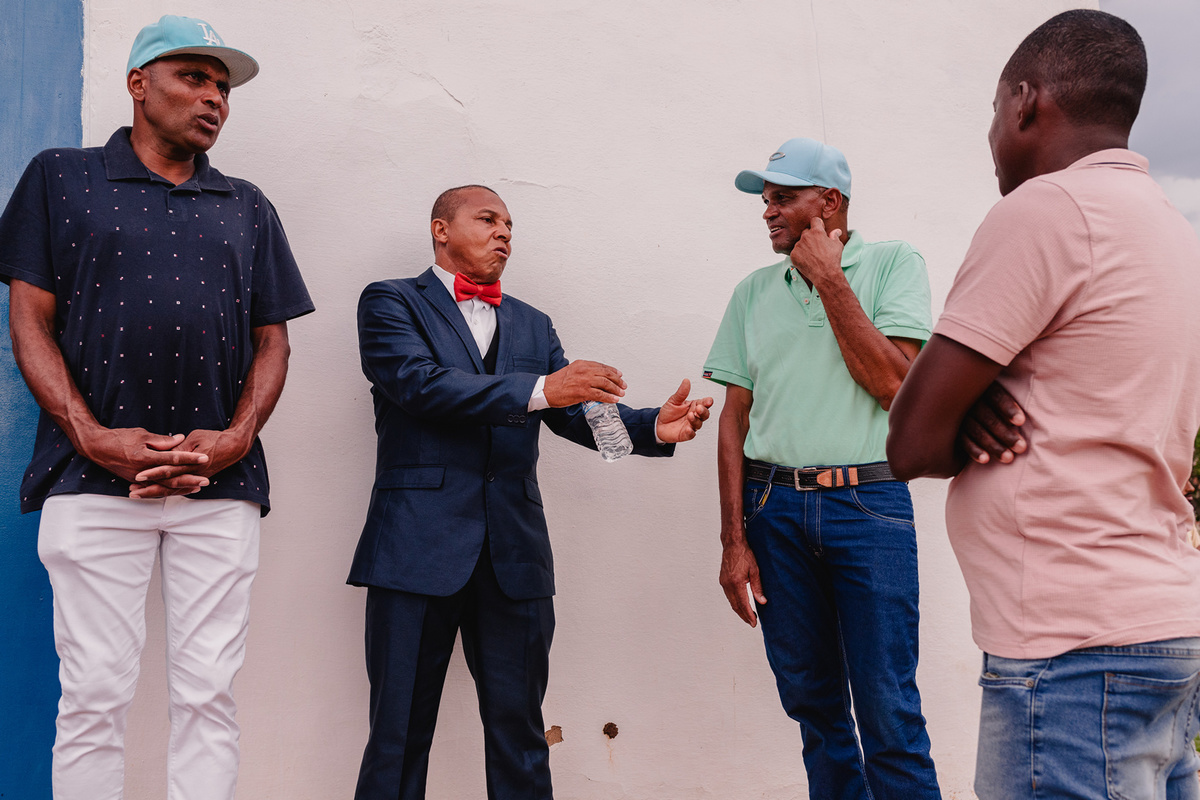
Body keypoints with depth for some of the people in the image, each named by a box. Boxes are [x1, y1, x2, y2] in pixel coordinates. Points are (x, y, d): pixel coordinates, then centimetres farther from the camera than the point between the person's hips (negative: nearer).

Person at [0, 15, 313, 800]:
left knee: (209, 692, 2)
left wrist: (236, 437, -5)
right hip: (94, 478, -2)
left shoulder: (248, 207, 18)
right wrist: (92, 437, -10)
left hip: (221, 482, 2)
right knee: (96, 693, -1)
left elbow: (272, 338, 13)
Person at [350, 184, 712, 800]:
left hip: (513, 553, 4)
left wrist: (654, 427, -8)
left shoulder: (533, 326, 20)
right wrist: (538, 389, -22)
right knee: (400, 731, 2)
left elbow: (577, 414, 12)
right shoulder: (392, 303, 5)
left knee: (518, 727, 9)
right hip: (419, 546, -4)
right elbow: (419, 382, -13)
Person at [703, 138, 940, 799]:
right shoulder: (753, 291, 12)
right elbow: (735, 418, 8)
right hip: (773, 507, 4)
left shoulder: (893, 263, 3)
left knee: (889, 714, -3)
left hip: (868, 504, -3)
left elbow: (892, 384, -11)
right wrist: (733, 540, 1)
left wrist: (829, 279, -8)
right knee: (812, 705, 12)